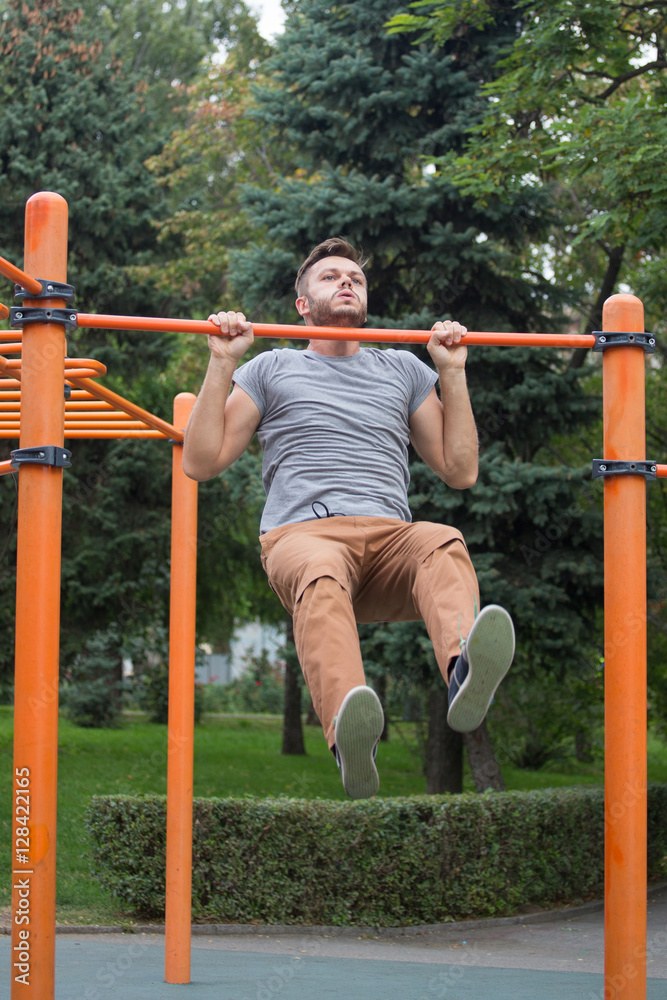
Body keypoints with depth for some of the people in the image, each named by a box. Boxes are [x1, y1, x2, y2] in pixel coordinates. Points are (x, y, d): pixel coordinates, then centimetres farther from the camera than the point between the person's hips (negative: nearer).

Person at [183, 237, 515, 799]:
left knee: (444, 545, -36)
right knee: (322, 577, -41)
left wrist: (453, 373, 20)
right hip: (303, 532, -2)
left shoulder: (403, 370, 31)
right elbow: (201, 462, 17)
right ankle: (350, 730, -66)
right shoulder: (272, 369, 25)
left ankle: (465, 670, -65)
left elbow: (459, 470, 26)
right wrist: (223, 364, 10)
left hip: (390, 534, 2)